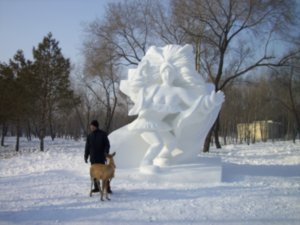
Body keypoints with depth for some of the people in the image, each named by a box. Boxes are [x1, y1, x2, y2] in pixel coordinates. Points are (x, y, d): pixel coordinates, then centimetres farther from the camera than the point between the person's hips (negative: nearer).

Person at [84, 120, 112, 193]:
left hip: (101, 158, -4)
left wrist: (106, 153, -14)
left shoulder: (103, 134, -3)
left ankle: (107, 188, -2)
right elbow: (87, 147, 13)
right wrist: (86, 156, 9)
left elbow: (107, 145, -4)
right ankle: (96, 187, 16)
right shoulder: (90, 136, 9)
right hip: (93, 158, 4)